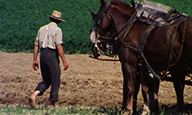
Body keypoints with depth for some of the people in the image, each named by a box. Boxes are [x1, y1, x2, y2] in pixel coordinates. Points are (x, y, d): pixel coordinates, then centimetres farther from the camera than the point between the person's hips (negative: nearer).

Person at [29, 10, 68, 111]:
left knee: (46, 80, 14)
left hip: (42, 55, 6)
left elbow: (36, 45, 12)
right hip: (52, 55, -6)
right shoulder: (57, 30, -5)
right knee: (55, 81, 4)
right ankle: (52, 104, 3)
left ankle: (34, 95, -10)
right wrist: (64, 61, -11)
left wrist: (35, 60, 15)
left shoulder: (42, 29, 14)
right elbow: (59, 47, -13)